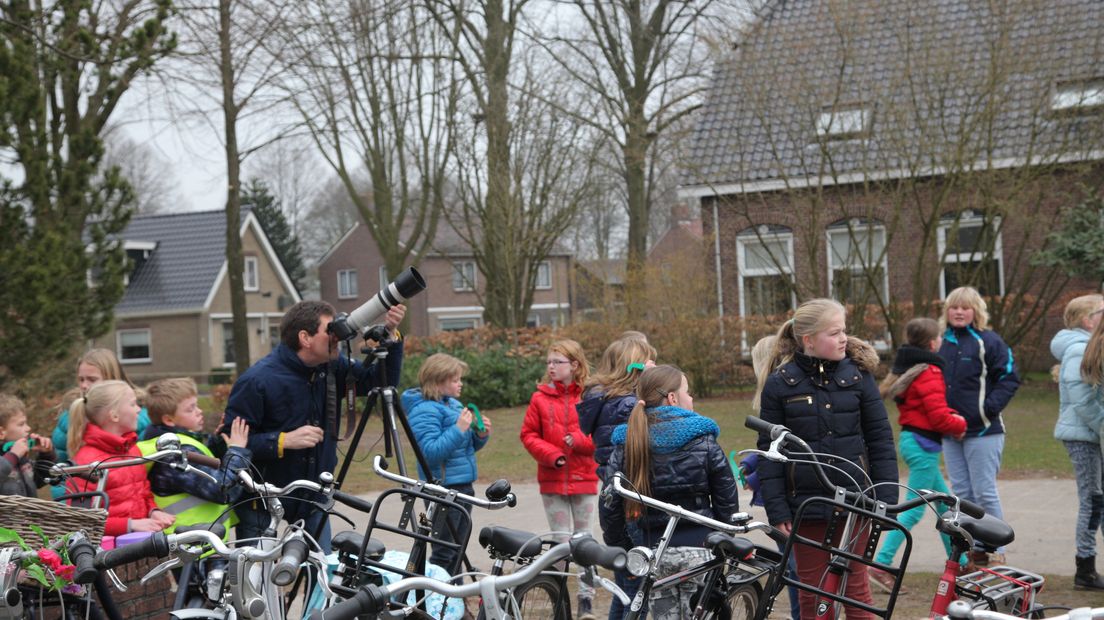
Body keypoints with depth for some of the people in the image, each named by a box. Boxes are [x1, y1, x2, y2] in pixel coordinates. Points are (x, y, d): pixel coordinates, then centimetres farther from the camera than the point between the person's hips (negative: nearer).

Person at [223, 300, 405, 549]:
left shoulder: (331, 367, 2)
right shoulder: (257, 381, -17)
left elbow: (381, 381, 5)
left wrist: (390, 335, -9)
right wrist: (284, 441, -28)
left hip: (313, 503, 6)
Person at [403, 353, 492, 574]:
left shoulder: (454, 404, 12)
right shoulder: (424, 410, -14)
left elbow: (467, 446, 19)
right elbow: (430, 452, -25)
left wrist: (481, 435, -1)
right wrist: (458, 429, -26)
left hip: (463, 485, 9)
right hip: (443, 487, -9)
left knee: (458, 548, 16)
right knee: (444, 551, -6)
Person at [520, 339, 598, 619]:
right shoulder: (540, 398, 1)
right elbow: (529, 435, 2)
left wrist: (579, 441, -19)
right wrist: (552, 454, -11)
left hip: (583, 479, 0)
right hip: (552, 480, 1)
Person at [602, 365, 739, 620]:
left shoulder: (626, 445, 2)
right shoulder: (703, 442, -3)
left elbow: (611, 506, 2)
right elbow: (727, 501, 0)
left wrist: (619, 549, 12)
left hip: (652, 551, 2)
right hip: (697, 550, -2)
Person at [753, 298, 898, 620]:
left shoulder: (857, 374, 1)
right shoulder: (779, 384, -3)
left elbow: (880, 438, 2)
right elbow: (768, 451, -2)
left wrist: (887, 497, -4)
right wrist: (777, 510, -6)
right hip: (805, 505, 0)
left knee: (855, 587, 6)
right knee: (812, 593, 7)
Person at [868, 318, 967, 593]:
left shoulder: (906, 368, 11)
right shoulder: (929, 373, -18)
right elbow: (940, 418, -20)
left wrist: (952, 417, 5)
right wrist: (961, 425, -1)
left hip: (910, 438, 10)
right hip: (923, 444, -10)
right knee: (915, 510, -7)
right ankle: (881, 564, -9)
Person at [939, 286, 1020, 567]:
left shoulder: (989, 341, -6)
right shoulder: (943, 343, 12)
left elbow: (1010, 378, -8)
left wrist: (990, 406, -15)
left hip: (982, 431, -6)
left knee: (984, 492, -4)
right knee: (962, 492, 9)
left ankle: (996, 550, 6)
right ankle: (974, 549, 17)